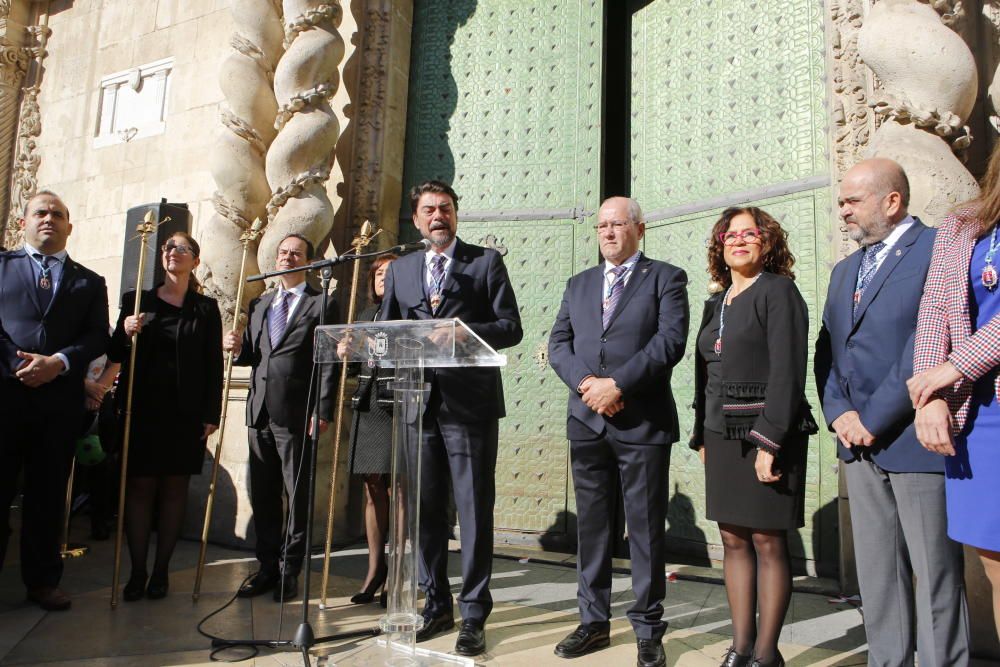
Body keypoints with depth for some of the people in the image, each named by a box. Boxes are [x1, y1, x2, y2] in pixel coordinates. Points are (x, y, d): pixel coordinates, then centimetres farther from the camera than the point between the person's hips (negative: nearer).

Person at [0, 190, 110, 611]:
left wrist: (57, 363, -10)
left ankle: (43, 580, 16)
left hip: (60, 399, 1)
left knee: (48, 493, 7)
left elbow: (98, 337, 5)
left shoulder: (89, 282, 16)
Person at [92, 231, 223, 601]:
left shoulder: (206, 308, 6)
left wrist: (211, 414, -3)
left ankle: (161, 569, 13)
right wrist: (126, 334, -11)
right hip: (142, 407, 1)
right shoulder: (136, 300, 10)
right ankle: (137, 571, 11)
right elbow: (114, 355, 11)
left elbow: (214, 365, 3)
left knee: (174, 487, 4)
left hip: (186, 411, -1)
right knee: (139, 486, 2)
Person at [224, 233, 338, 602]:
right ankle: (267, 566, 25)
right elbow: (251, 355, 21)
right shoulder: (259, 304, 19)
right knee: (262, 494, 12)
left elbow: (328, 363, -8)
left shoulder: (322, 304, -1)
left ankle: (289, 571, 15)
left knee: (297, 495, 3)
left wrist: (322, 412, -15)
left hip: (297, 415, -6)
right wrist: (239, 348, -2)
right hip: (260, 411, 6)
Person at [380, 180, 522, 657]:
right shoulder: (400, 270, 17)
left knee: (473, 510, 0)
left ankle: (473, 615, 11)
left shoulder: (486, 261, 5)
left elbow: (511, 327, -2)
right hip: (418, 402, 4)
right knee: (425, 509, 11)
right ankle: (436, 604, 26)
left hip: (469, 403, -4)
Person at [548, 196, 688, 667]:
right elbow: (558, 344, 8)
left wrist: (617, 384, -17)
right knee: (591, 526, 11)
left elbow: (671, 340, -10)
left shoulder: (666, 278, 4)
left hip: (643, 421, -4)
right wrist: (585, 383, -10)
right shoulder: (578, 284, 16)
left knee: (646, 529, 4)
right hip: (587, 421, 4)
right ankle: (594, 621, 24)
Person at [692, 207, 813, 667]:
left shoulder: (778, 290, -5)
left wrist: (769, 441, -19)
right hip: (722, 434, 7)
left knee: (767, 542, 0)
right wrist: (702, 437, 13)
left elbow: (787, 371, -14)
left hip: (767, 433, -7)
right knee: (733, 540, 10)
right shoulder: (716, 304, 16)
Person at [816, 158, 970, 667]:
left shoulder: (938, 250, -7)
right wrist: (839, 412, -1)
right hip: (860, 444, 7)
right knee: (876, 571, 13)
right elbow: (827, 349, 15)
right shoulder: (845, 270, 18)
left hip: (913, 439, -7)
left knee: (935, 571, 2)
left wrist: (874, 419, -14)